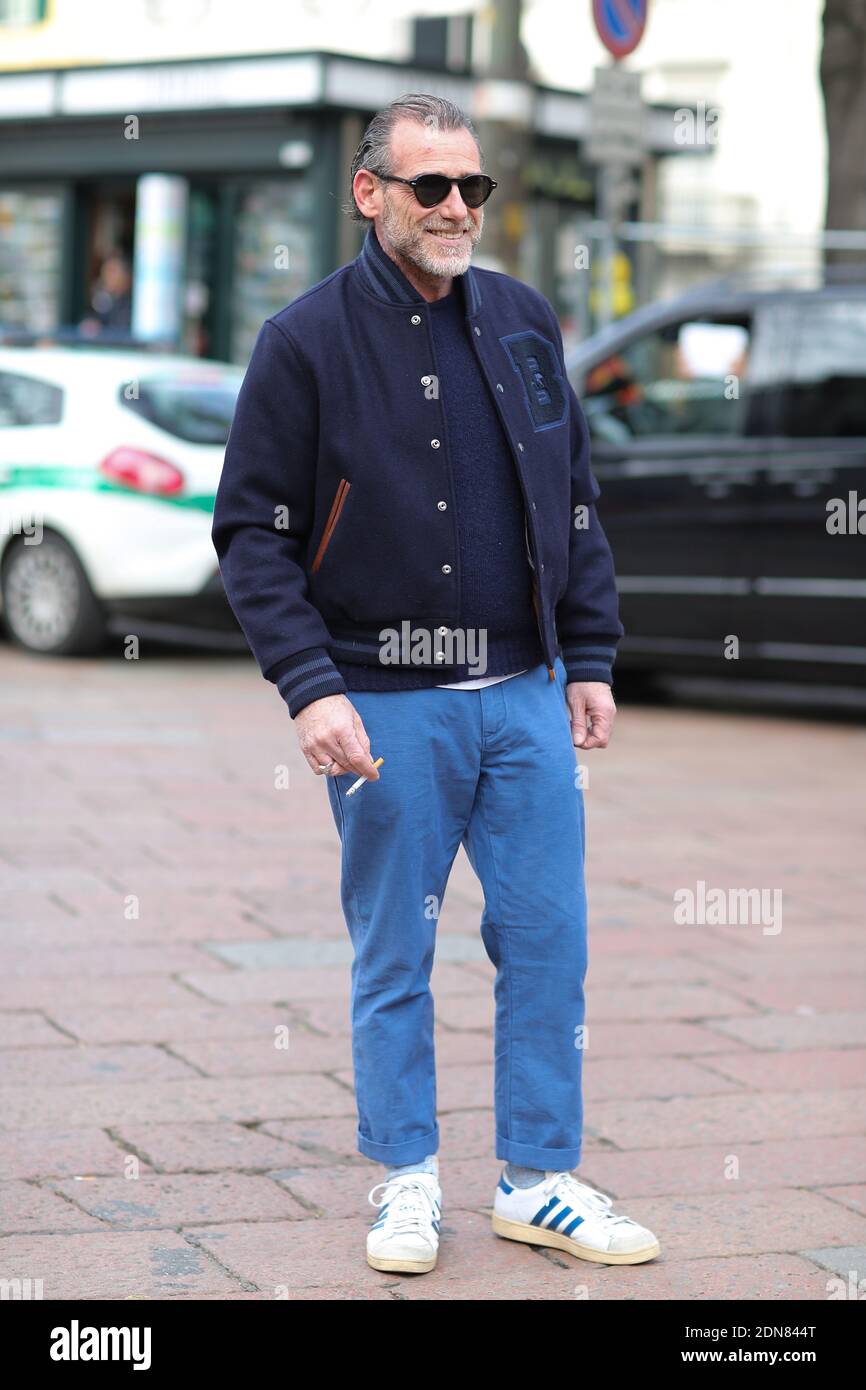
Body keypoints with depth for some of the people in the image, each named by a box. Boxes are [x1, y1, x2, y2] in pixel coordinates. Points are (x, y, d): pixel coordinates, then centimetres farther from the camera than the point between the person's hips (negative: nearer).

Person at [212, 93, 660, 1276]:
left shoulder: (524, 323, 8)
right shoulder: (306, 342, -5)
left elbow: (576, 504, 15)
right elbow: (253, 535, -6)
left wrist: (589, 659, 9)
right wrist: (312, 687, -15)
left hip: (525, 695, 4)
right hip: (386, 709, -4)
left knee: (548, 943, 5)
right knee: (394, 956, 6)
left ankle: (541, 1181, 17)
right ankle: (407, 1181, 21)